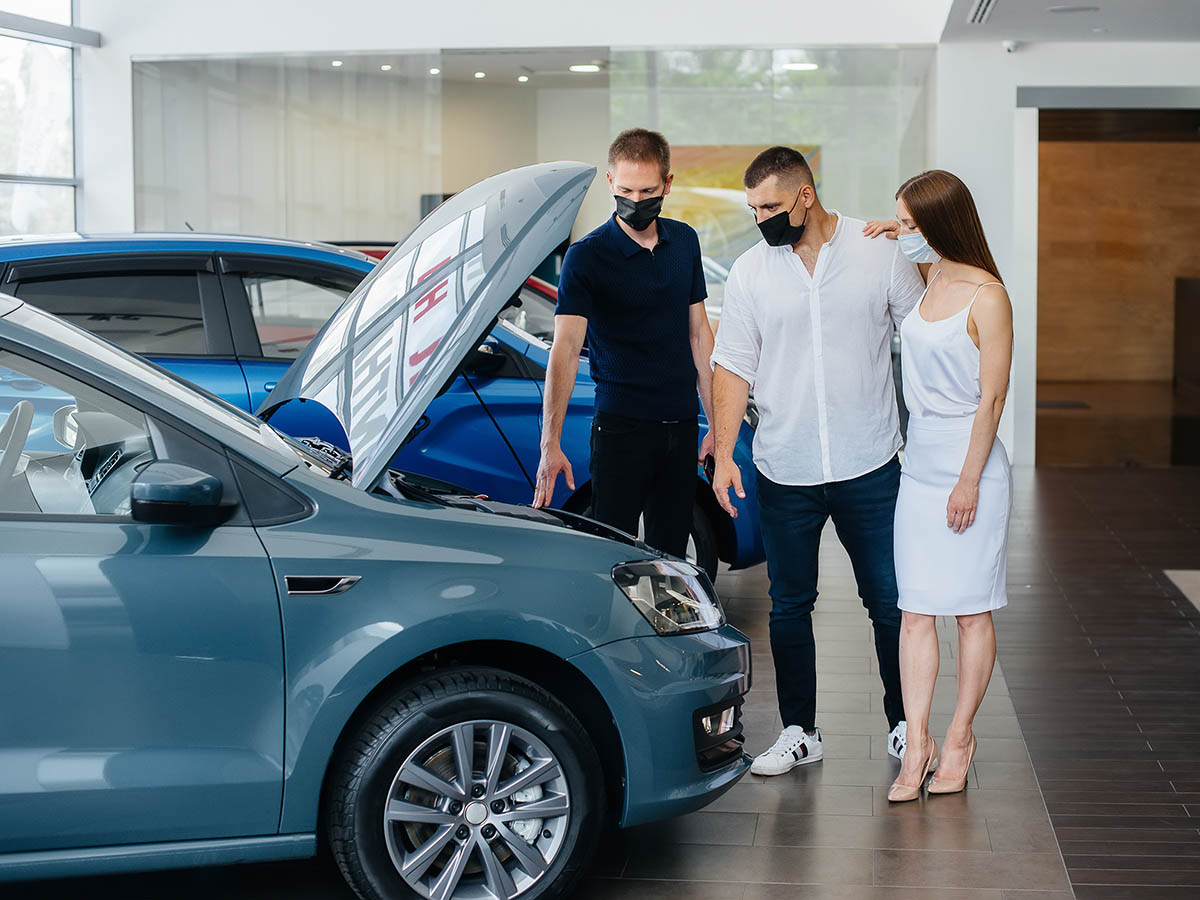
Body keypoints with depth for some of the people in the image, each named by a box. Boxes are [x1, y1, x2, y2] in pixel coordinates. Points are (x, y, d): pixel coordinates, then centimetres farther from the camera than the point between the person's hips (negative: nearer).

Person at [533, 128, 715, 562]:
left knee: (671, 554, 11)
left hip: (681, 427, 5)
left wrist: (716, 423, 10)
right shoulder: (586, 256, -9)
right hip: (621, 425, -5)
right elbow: (565, 348, -18)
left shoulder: (685, 241, 8)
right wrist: (550, 444, -29)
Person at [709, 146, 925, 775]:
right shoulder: (750, 271, 1)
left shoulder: (879, 252, -3)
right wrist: (723, 453, -7)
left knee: (890, 602, 5)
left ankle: (905, 725, 21)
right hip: (784, 474, 2)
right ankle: (799, 732, 19)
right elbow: (733, 367, 3)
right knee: (789, 606, 8)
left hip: (870, 465, -1)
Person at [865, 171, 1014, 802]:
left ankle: (959, 739, 14)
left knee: (970, 611, 3)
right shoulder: (926, 279, 9)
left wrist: (969, 481, -14)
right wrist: (898, 234, 16)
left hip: (969, 463, -7)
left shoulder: (987, 297, -12)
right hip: (919, 461, 7)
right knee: (916, 610, 2)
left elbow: (991, 397, -13)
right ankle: (917, 746, 4)